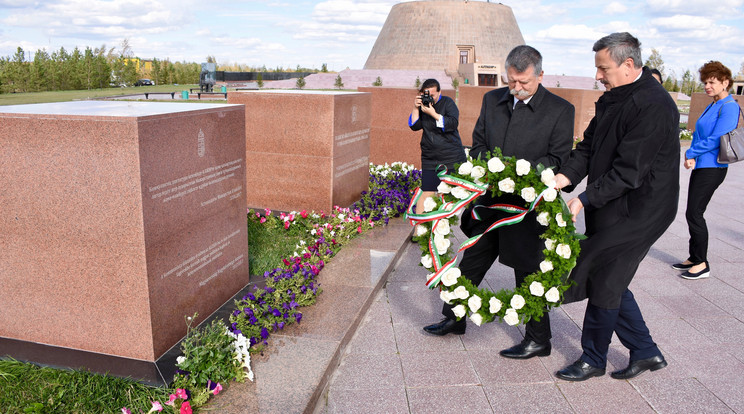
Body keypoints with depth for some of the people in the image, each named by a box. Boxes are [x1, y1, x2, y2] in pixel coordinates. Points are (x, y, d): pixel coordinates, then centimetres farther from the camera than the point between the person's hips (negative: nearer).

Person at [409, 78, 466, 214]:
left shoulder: (447, 102, 0)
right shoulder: (422, 105, 9)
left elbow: (453, 124, -13)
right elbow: (415, 126, 3)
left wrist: (434, 114, -20)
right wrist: (415, 108, -10)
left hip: (452, 158, -2)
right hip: (430, 159, 2)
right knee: (426, 192, -6)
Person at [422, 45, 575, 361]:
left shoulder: (560, 110, -6)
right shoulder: (492, 100, 8)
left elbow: (558, 159, -8)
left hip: (528, 205, -5)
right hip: (490, 200, 5)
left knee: (528, 271, 5)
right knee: (472, 261, 17)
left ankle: (538, 339, 23)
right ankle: (454, 319, 36)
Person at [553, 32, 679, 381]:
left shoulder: (654, 106, -20)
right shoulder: (613, 98, 10)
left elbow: (628, 171, -24)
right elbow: (589, 146, 10)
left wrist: (585, 200, -23)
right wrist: (564, 177, -6)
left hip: (637, 211, -9)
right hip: (611, 206, 9)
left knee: (605, 284, 1)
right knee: (610, 282, 14)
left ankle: (593, 359, 20)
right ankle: (645, 352, 31)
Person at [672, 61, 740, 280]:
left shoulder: (729, 107, -12)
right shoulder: (712, 106, 15)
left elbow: (717, 139, -20)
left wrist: (690, 153, -10)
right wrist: (691, 157, -1)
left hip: (712, 169, -9)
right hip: (700, 166, 9)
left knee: (694, 214, -7)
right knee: (693, 214, 11)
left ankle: (702, 264, 2)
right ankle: (694, 258, 21)